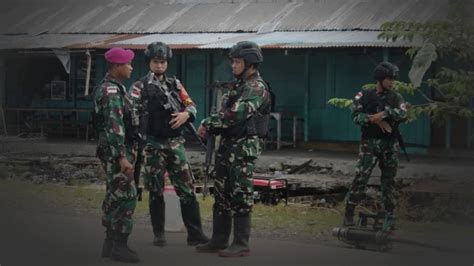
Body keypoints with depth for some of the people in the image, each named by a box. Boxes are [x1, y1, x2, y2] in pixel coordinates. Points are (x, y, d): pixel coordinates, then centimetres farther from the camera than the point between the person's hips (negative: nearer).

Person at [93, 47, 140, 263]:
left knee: (115, 197, 13)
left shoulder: (112, 88, 16)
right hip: (116, 152, -10)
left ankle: (110, 243, 19)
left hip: (113, 152, 10)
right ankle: (119, 246, -6)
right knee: (126, 197, -9)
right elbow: (115, 127, -24)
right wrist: (122, 157, -27)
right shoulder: (111, 91, -17)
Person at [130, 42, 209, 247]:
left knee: (186, 190, -1)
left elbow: (191, 105, 8)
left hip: (175, 143, 3)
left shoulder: (175, 84, 12)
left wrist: (185, 114, -12)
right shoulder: (140, 86, 0)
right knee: (156, 191, 4)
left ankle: (195, 233, 2)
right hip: (153, 145, -3)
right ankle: (159, 234, 14)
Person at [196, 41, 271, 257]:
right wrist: (209, 127, -3)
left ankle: (241, 244, 0)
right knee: (221, 195, 11)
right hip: (228, 145, 9)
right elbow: (225, 114, 17)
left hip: (244, 147, -9)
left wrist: (208, 124, -14)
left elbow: (235, 114, -23)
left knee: (240, 196, -6)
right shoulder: (239, 86, 17)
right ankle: (219, 240, 18)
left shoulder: (257, 88, -12)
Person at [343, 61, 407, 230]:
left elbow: (403, 114, -11)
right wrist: (377, 120, -17)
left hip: (390, 144, 2)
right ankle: (349, 213, 2)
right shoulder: (364, 96, 2)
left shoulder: (396, 98, 6)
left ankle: (389, 216, 13)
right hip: (370, 142, -2)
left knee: (388, 180, 6)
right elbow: (356, 116, -9)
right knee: (360, 178, -7)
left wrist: (384, 113, -22)